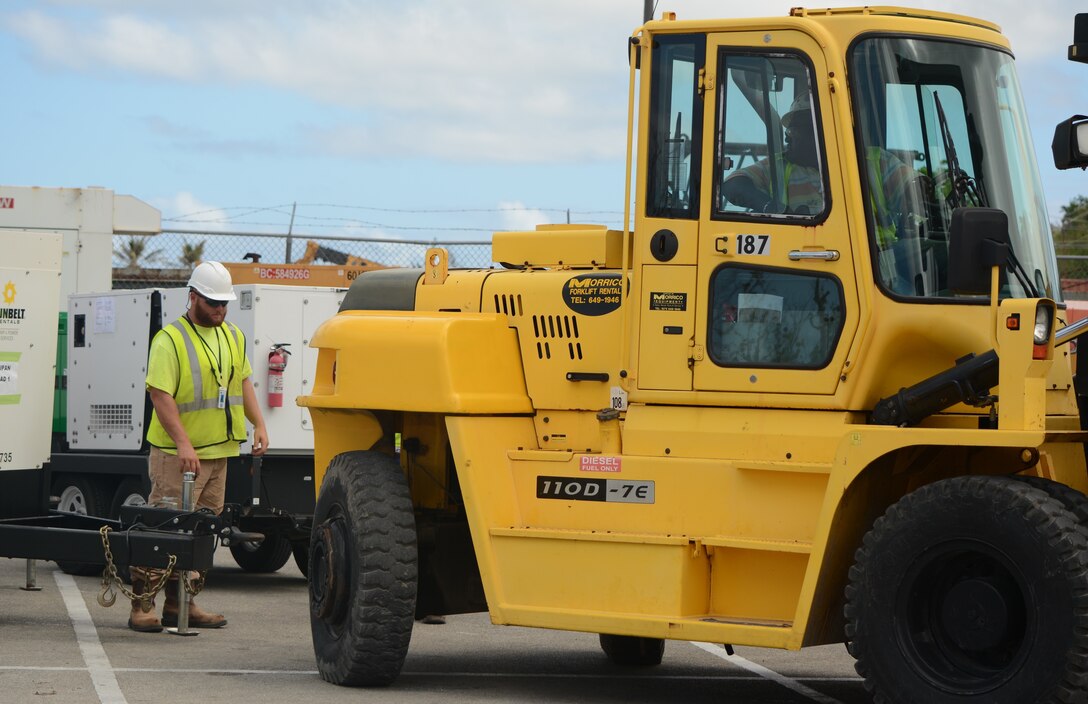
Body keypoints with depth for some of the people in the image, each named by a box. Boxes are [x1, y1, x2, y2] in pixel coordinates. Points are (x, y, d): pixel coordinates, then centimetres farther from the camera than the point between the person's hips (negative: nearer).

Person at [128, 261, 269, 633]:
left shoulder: (233, 337, 14)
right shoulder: (170, 340, -10)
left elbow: (243, 382, 23)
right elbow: (160, 395, -16)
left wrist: (258, 424, 9)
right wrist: (183, 443, -23)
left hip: (219, 451, 7)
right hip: (177, 453, -7)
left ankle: (180, 605, 15)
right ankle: (142, 606, -5)